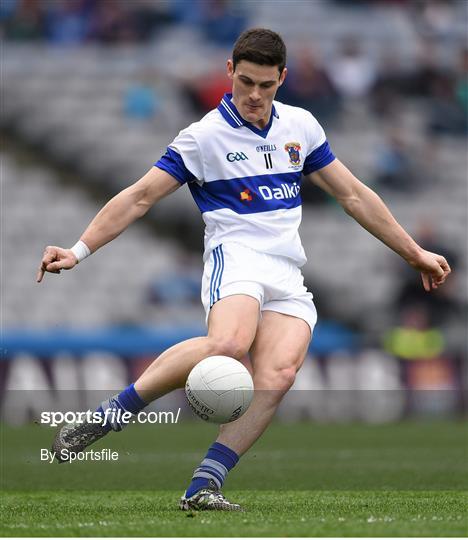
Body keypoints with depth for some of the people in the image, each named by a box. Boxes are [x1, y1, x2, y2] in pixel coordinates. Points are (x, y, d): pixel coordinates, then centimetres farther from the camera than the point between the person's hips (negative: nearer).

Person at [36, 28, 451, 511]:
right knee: (228, 345, -37)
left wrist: (413, 253, 25)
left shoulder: (300, 126, 16)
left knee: (278, 373, -24)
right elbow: (139, 197, 2)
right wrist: (79, 250, -7)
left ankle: (203, 487, -30)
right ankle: (106, 416, -28)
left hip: (288, 275, 5)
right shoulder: (204, 136, 2)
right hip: (235, 257, -5)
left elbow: (353, 195, 24)